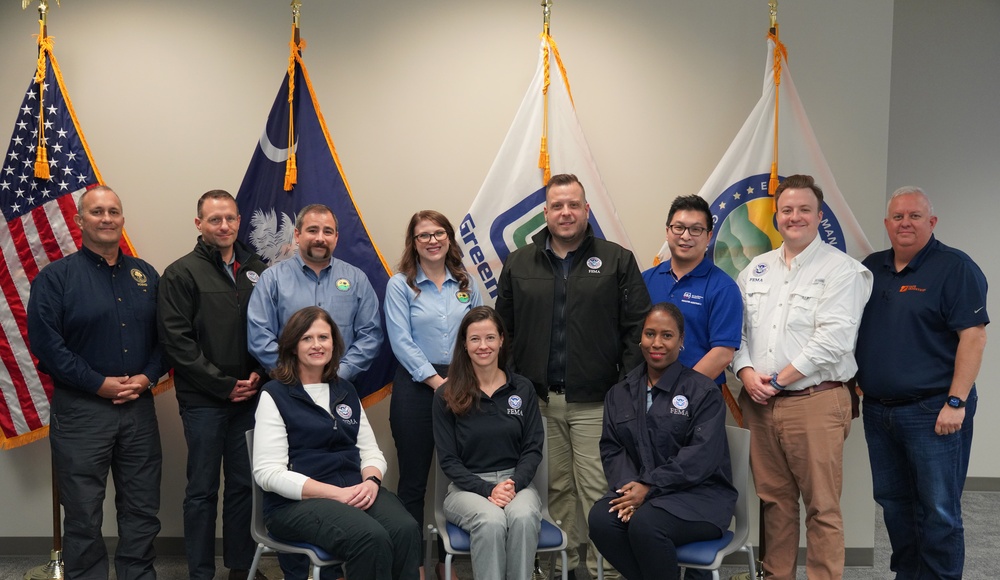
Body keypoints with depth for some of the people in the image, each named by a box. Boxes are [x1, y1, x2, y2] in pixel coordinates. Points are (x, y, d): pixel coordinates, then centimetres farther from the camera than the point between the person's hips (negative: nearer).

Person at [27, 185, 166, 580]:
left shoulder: (145, 275, 10)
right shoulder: (56, 276, -3)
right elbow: (44, 341, -11)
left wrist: (147, 376, -7)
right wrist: (99, 383, -15)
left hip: (139, 407, 4)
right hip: (81, 409, -4)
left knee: (142, 509, 10)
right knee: (83, 514, 5)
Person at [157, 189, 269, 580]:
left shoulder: (257, 270, 9)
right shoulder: (182, 274, -3)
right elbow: (176, 341, -9)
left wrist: (260, 374, -5)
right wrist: (223, 385, -11)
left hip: (250, 397, 4)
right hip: (203, 400, -3)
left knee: (244, 485, 10)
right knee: (203, 489, 6)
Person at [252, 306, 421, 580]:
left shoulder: (346, 391, 16)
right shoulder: (275, 395, -1)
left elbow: (371, 452, 16)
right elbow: (268, 473, -10)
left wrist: (371, 481, -9)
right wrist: (336, 493, -18)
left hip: (355, 492, 5)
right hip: (297, 502, -5)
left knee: (406, 530, -27)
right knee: (371, 539, -33)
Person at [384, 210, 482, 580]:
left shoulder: (466, 285, 10)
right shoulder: (401, 285, -1)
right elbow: (401, 342, -9)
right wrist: (437, 381, -14)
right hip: (415, 387, -3)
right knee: (414, 480, 3)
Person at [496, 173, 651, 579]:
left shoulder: (617, 261, 2)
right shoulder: (519, 264, 8)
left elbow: (638, 329, -1)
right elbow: (503, 332, 10)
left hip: (595, 403, -2)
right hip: (539, 401, 3)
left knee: (597, 492, -1)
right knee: (557, 489, 12)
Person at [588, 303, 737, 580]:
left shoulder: (703, 391, -2)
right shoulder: (620, 393, 14)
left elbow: (702, 455, -13)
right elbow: (612, 448, 6)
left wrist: (649, 487, -19)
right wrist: (628, 487, -14)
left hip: (699, 494, -4)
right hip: (637, 489, 4)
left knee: (645, 523, -33)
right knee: (600, 518, -27)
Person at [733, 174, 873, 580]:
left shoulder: (841, 270, -5)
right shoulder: (757, 269, 14)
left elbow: (833, 338, -14)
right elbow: (737, 328, 13)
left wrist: (779, 380, -13)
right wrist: (746, 372, -5)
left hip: (815, 402, -5)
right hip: (760, 404, 5)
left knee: (822, 507, 0)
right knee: (774, 499, 14)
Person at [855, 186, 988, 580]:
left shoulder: (954, 268, -7)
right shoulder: (871, 268, 12)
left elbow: (973, 336, -13)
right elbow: (854, 331, 19)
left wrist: (956, 402, -18)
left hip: (932, 411, -6)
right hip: (878, 410, 7)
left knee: (938, 510, -1)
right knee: (892, 502, 15)